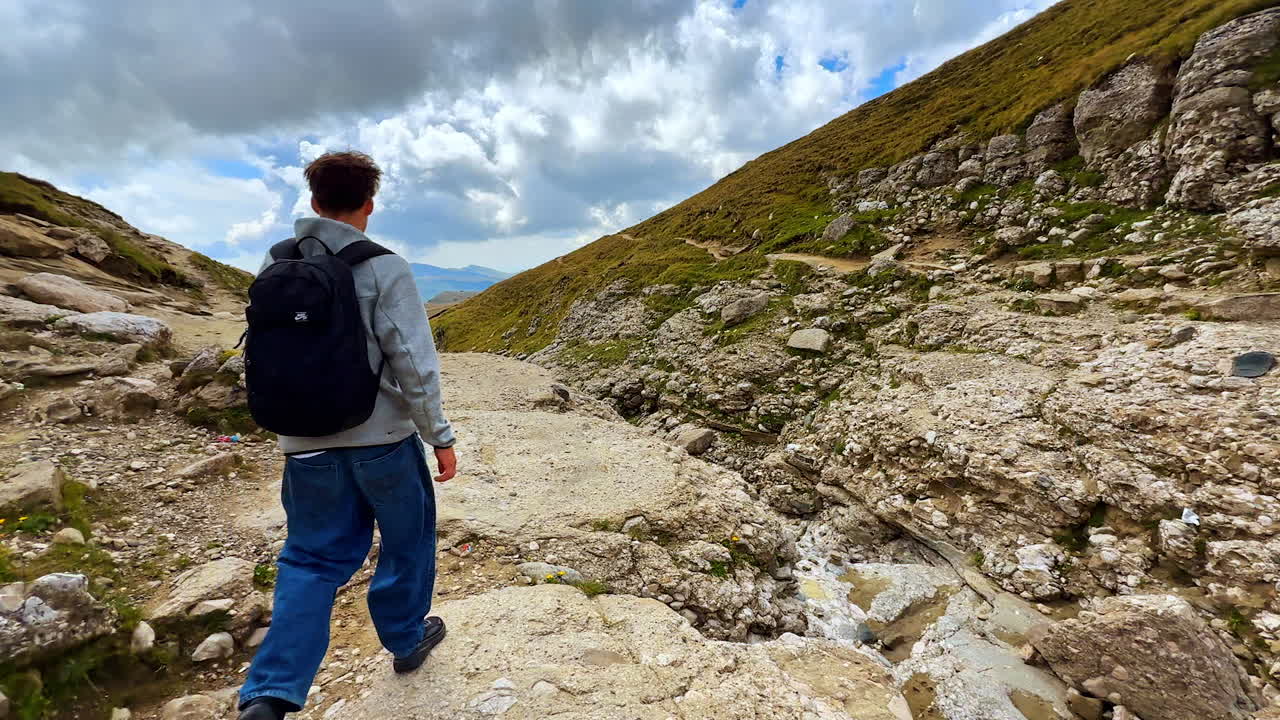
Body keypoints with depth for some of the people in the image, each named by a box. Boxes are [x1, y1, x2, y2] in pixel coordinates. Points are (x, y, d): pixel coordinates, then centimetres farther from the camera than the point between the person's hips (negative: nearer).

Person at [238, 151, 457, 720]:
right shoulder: (383, 269, -13)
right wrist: (440, 437, -8)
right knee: (407, 537, 18)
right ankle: (406, 641, 37)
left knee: (312, 558, 18)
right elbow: (415, 365, -17)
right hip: (382, 438, -4)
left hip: (306, 443, 5)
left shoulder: (275, 266, 4)